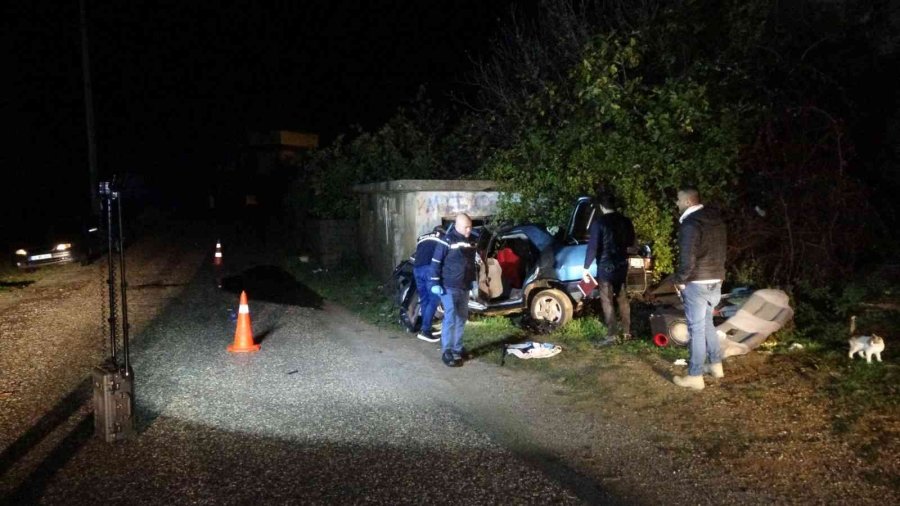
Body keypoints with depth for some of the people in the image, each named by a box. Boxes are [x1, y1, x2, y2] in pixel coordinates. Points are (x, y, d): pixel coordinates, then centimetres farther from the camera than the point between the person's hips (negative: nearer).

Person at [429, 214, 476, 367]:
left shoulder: (470, 242, 10)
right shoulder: (447, 241, -12)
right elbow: (436, 263, -13)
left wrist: (473, 281, 19)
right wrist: (435, 283, -17)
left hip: (464, 288, 7)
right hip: (449, 287, -7)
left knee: (461, 319, 12)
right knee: (450, 319, -10)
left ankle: (457, 349, 23)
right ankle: (447, 352, -4)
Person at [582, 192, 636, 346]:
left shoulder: (599, 223, -15)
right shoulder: (625, 221, 3)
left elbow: (592, 246, -17)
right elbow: (631, 242, 17)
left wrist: (586, 267, -10)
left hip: (606, 266, -6)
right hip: (622, 264, 6)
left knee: (607, 301, -2)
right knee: (622, 298, 16)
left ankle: (611, 335, -3)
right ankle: (626, 331, 23)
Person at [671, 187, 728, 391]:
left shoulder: (690, 224, -18)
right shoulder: (716, 219, 10)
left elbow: (688, 259, -22)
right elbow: (719, 251, 16)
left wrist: (679, 280, -8)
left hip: (697, 283, -9)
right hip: (716, 281, 9)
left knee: (696, 328, -3)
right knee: (707, 323, 22)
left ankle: (695, 376, 3)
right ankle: (716, 365, 30)